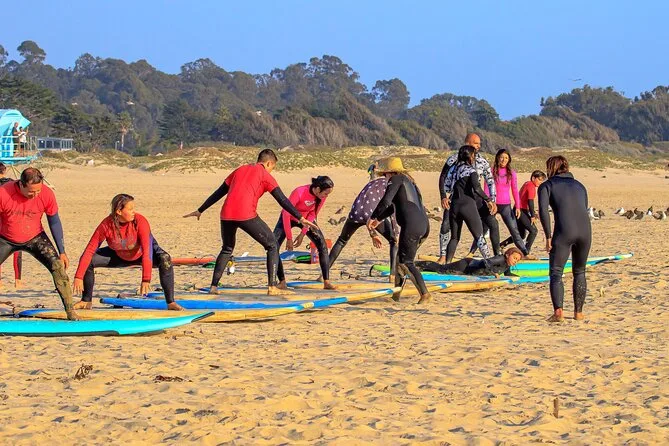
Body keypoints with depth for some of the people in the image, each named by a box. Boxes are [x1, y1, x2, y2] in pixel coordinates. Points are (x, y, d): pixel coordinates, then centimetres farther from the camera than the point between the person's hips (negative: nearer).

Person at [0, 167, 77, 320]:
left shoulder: (47, 194, -21)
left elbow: (54, 222, -5)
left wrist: (62, 252, -4)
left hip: (35, 238, 1)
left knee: (58, 266, -16)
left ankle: (70, 310, -11)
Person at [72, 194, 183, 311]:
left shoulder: (140, 221, -34)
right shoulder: (106, 225, -29)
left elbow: (147, 253, -40)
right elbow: (89, 250, -26)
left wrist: (146, 280, -49)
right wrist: (78, 277, -33)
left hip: (141, 254, -2)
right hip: (120, 256, 2)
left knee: (165, 260, -33)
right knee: (88, 260, -13)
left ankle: (170, 302, -26)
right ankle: (86, 301, 4)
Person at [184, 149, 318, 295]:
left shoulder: (239, 170, 26)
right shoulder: (265, 175, 10)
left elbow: (218, 193, 29)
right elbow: (282, 200, 2)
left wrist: (200, 211, 34)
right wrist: (300, 218, 1)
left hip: (226, 215, 6)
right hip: (247, 216, -5)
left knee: (227, 250, 28)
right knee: (272, 246, 7)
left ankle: (213, 286, 20)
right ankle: (272, 287, -3)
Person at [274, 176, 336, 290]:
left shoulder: (321, 196, -21)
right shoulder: (299, 193, -36)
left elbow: (313, 214, -9)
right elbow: (286, 214, -30)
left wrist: (303, 234, -12)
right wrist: (289, 238, -26)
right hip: (289, 219, -3)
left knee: (322, 245, -13)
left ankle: (326, 282, -13)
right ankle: (282, 281, -9)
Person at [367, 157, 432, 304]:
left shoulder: (396, 179, 2)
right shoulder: (408, 181, 28)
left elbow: (385, 202, -9)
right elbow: (394, 205, 38)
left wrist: (372, 217, 4)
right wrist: (379, 219, 43)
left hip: (411, 226, -9)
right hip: (424, 225, 9)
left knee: (406, 262, -9)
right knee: (400, 259, 19)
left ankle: (425, 294, -20)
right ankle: (396, 293, 25)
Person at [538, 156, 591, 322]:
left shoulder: (547, 185, 12)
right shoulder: (579, 185, 26)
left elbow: (543, 210, -5)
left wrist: (548, 236, -2)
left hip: (563, 232, -4)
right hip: (585, 229, 4)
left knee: (556, 273, 4)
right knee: (579, 272, 21)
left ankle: (558, 312, -14)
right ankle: (578, 312, 22)